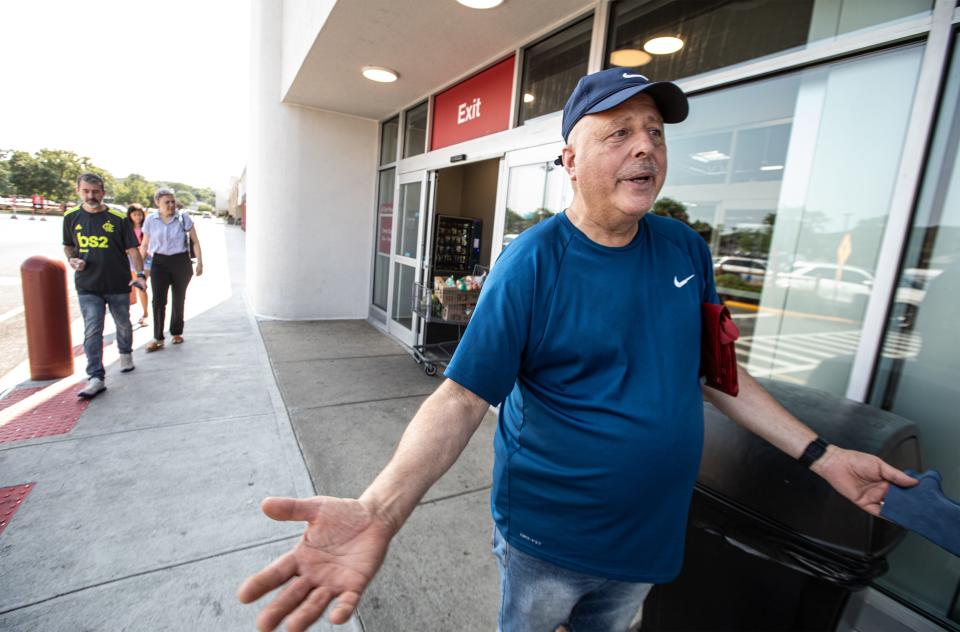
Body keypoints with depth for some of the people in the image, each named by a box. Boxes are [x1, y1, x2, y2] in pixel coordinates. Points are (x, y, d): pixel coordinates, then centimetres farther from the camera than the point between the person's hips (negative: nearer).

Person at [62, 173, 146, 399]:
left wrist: (139, 274, -19)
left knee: (123, 325, 16)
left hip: (118, 284, -1)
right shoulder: (71, 217, 3)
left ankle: (126, 354, 42)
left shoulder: (119, 219, -5)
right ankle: (96, 378, -5)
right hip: (87, 286, 1)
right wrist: (72, 259, -5)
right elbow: (68, 246, 17)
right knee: (92, 331, -6)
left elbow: (132, 249, -6)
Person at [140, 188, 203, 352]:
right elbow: (145, 244, 10)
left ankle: (177, 333, 26)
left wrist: (200, 262, -3)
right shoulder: (151, 220, 1)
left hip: (181, 262, 0)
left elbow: (195, 241, 1)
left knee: (179, 300, 10)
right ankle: (158, 338, 2)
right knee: (158, 300, -6)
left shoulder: (183, 218, -4)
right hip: (159, 263, 1)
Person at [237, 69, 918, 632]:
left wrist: (821, 454, 3)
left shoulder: (686, 250, -5)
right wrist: (378, 512, -38)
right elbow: (461, 398, -25)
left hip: (651, 535, 5)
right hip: (547, 540, -4)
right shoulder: (531, 264, -22)